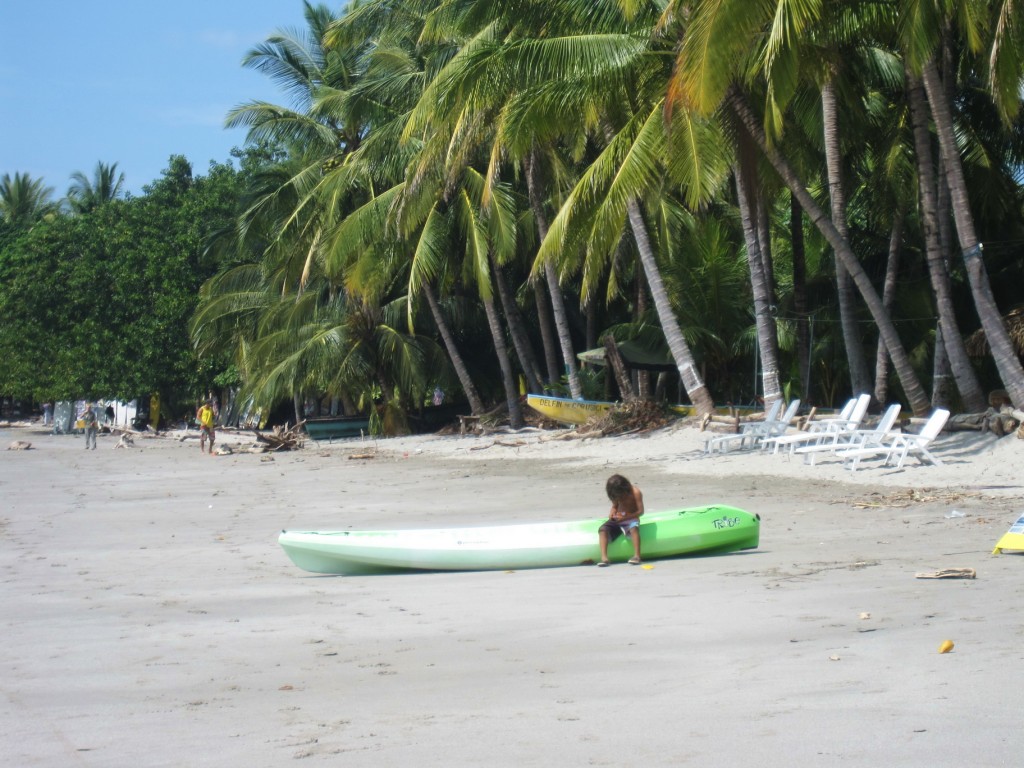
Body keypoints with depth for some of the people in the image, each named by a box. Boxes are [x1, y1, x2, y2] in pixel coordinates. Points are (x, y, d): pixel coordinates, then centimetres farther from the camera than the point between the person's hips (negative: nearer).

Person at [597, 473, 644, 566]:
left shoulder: (635, 492, -15)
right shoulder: (616, 494, 1)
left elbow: (640, 511, -16)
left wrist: (625, 517, -24)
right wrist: (612, 513, -11)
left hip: (631, 519, -5)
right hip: (618, 519, 5)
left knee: (634, 528, -41)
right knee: (603, 529, -23)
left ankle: (637, 556, -44)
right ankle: (604, 558, -34)